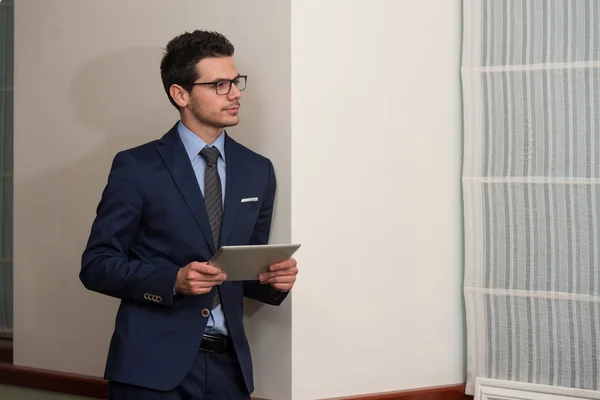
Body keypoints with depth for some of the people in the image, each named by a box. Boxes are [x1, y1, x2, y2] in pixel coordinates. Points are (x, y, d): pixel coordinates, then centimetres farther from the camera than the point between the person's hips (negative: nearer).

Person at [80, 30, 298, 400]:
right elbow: (97, 265, -6)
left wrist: (271, 279, -7)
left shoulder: (258, 171, 9)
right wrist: (173, 281, -19)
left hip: (228, 365, 4)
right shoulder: (137, 167, -5)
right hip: (154, 363, -4)